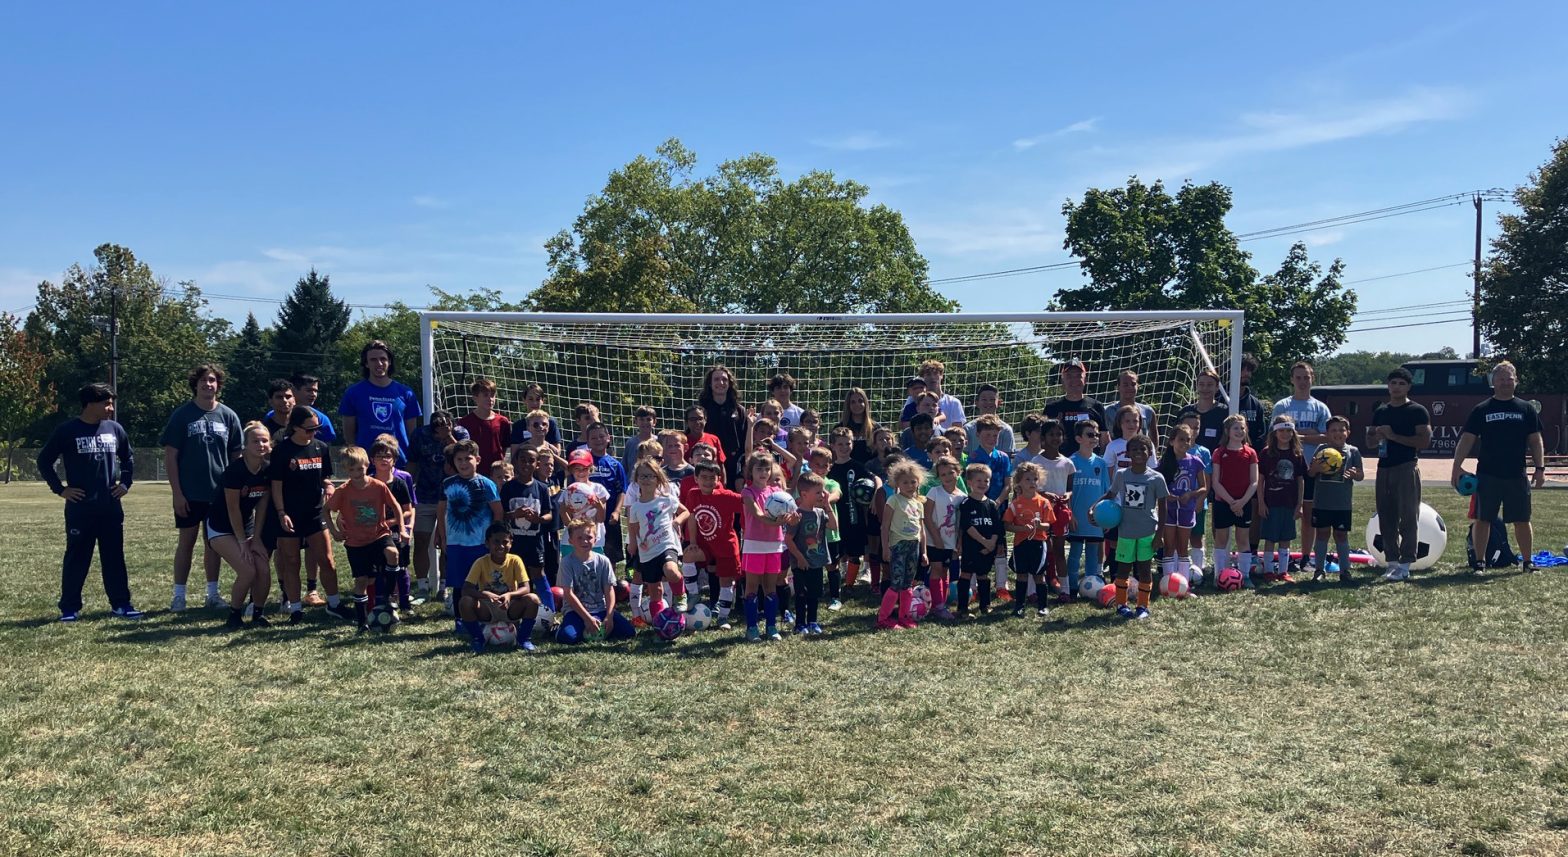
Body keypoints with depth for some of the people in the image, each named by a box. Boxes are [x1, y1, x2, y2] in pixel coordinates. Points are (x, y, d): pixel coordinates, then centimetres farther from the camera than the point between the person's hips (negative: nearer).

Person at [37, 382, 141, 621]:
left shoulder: (115, 429, 6)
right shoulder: (67, 431, -6)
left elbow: (128, 459, 21)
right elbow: (44, 461, 1)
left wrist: (125, 483, 11)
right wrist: (60, 489, -4)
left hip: (111, 507, 4)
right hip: (80, 508, -4)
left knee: (115, 557, 7)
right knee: (77, 558, 3)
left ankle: (121, 604, 13)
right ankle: (69, 607, 11)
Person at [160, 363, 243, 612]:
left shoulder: (228, 416, 3)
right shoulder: (182, 415, -4)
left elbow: (236, 456, 8)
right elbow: (170, 456, -4)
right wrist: (177, 492, -10)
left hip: (219, 492, 2)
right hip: (189, 494, -2)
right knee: (186, 542, 4)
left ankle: (213, 593, 18)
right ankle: (179, 595, 11)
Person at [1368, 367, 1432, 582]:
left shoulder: (1417, 411, -2)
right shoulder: (1381, 411, 16)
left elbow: (1425, 440, -11)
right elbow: (1369, 440, 20)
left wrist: (1394, 436, -15)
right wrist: (1378, 436, -3)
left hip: (1406, 468, -6)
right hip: (1384, 468, 6)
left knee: (1407, 518, -6)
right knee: (1386, 519, 6)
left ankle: (1405, 566, -5)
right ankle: (1392, 562, 13)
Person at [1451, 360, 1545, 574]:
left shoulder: (1526, 409, 8)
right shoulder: (1481, 410, 4)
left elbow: (1535, 441, 9)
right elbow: (1467, 440, 1)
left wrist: (1540, 468, -1)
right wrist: (1457, 467, -7)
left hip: (1517, 476, 1)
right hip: (1487, 475, -1)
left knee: (1522, 520, 5)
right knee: (1482, 519, 1)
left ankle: (1528, 561, 17)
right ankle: (1479, 561, 9)